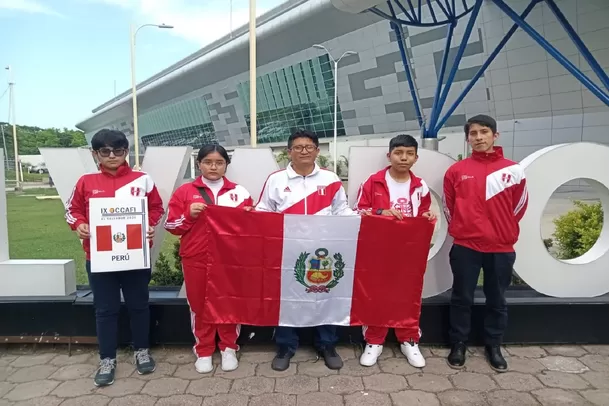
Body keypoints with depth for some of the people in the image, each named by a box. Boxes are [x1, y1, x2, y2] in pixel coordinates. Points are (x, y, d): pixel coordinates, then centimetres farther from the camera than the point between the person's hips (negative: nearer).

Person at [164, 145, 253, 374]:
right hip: (196, 259, 0)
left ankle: (229, 348, 27)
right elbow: (171, 225, 2)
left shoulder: (239, 192, 6)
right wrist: (189, 215, -15)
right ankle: (203, 351, 26)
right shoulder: (185, 191, 3)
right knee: (199, 305, 9)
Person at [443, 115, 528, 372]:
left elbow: (519, 206, 9)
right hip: (465, 247, -1)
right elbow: (449, 206, 7)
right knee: (462, 298, 9)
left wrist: (503, 230, 13)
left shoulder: (513, 170, 0)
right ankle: (458, 344, 25)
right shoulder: (456, 171, 0)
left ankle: (493, 345, 31)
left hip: (501, 248, 1)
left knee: (497, 300, 13)